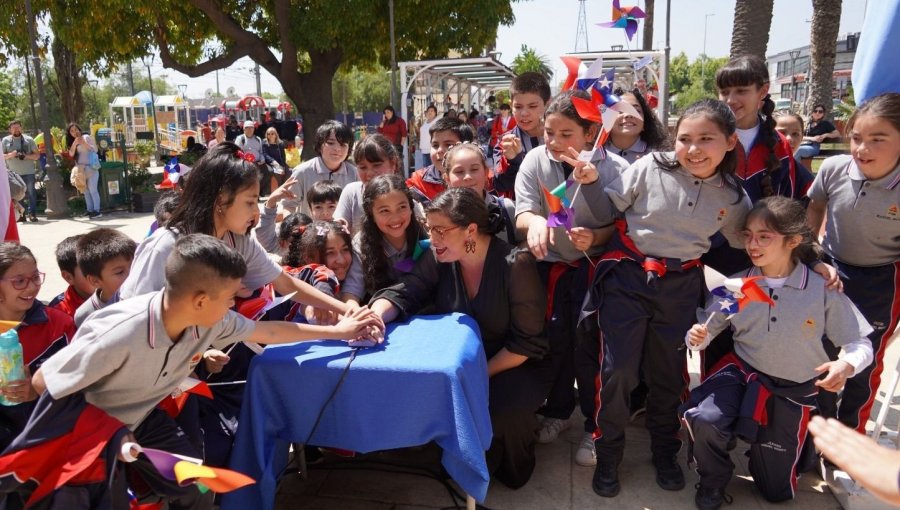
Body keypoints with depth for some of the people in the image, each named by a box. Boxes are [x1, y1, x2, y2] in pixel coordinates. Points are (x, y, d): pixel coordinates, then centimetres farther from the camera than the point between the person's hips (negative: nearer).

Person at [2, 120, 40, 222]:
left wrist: (26, 156, -14)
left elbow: (37, 155, 5)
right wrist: (10, 155, -14)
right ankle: (20, 215, 9)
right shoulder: (5, 140, 7)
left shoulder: (29, 139, 5)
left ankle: (32, 214, 3)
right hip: (13, 173, 1)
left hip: (28, 172, -1)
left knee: (31, 193, -1)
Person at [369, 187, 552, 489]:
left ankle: (513, 470, 4)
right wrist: (375, 316, -38)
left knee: (502, 409, -33)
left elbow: (526, 341, -18)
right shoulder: (438, 259, -6)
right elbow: (402, 294, -14)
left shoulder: (515, 265, -21)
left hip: (513, 366, -4)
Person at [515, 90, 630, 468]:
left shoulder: (614, 168, -14)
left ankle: (595, 426, 15)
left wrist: (595, 237, -30)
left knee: (588, 345, -6)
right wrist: (534, 221, -36)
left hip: (592, 264, -2)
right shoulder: (535, 160, -8)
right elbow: (522, 211, -13)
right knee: (553, 340, 7)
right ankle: (558, 409, 32)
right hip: (547, 263, 3)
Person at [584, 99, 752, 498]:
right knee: (618, 370, -3)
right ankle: (607, 454, 21)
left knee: (669, 372, 15)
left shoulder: (732, 196, -2)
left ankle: (665, 452, 39)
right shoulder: (650, 168, -14)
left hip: (681, 286, 3)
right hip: (627, 276, -2)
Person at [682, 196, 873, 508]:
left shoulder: (823, 290, -15)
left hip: (793, 391, 0)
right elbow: (708, 328, -3)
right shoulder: (736, 285, -9)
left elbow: (860, 344, -9)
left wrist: (847, 365, -31)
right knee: (702, 418, -34)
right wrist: (697, 338, -26)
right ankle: (713, 481, 0)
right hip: (743, 372, 1)